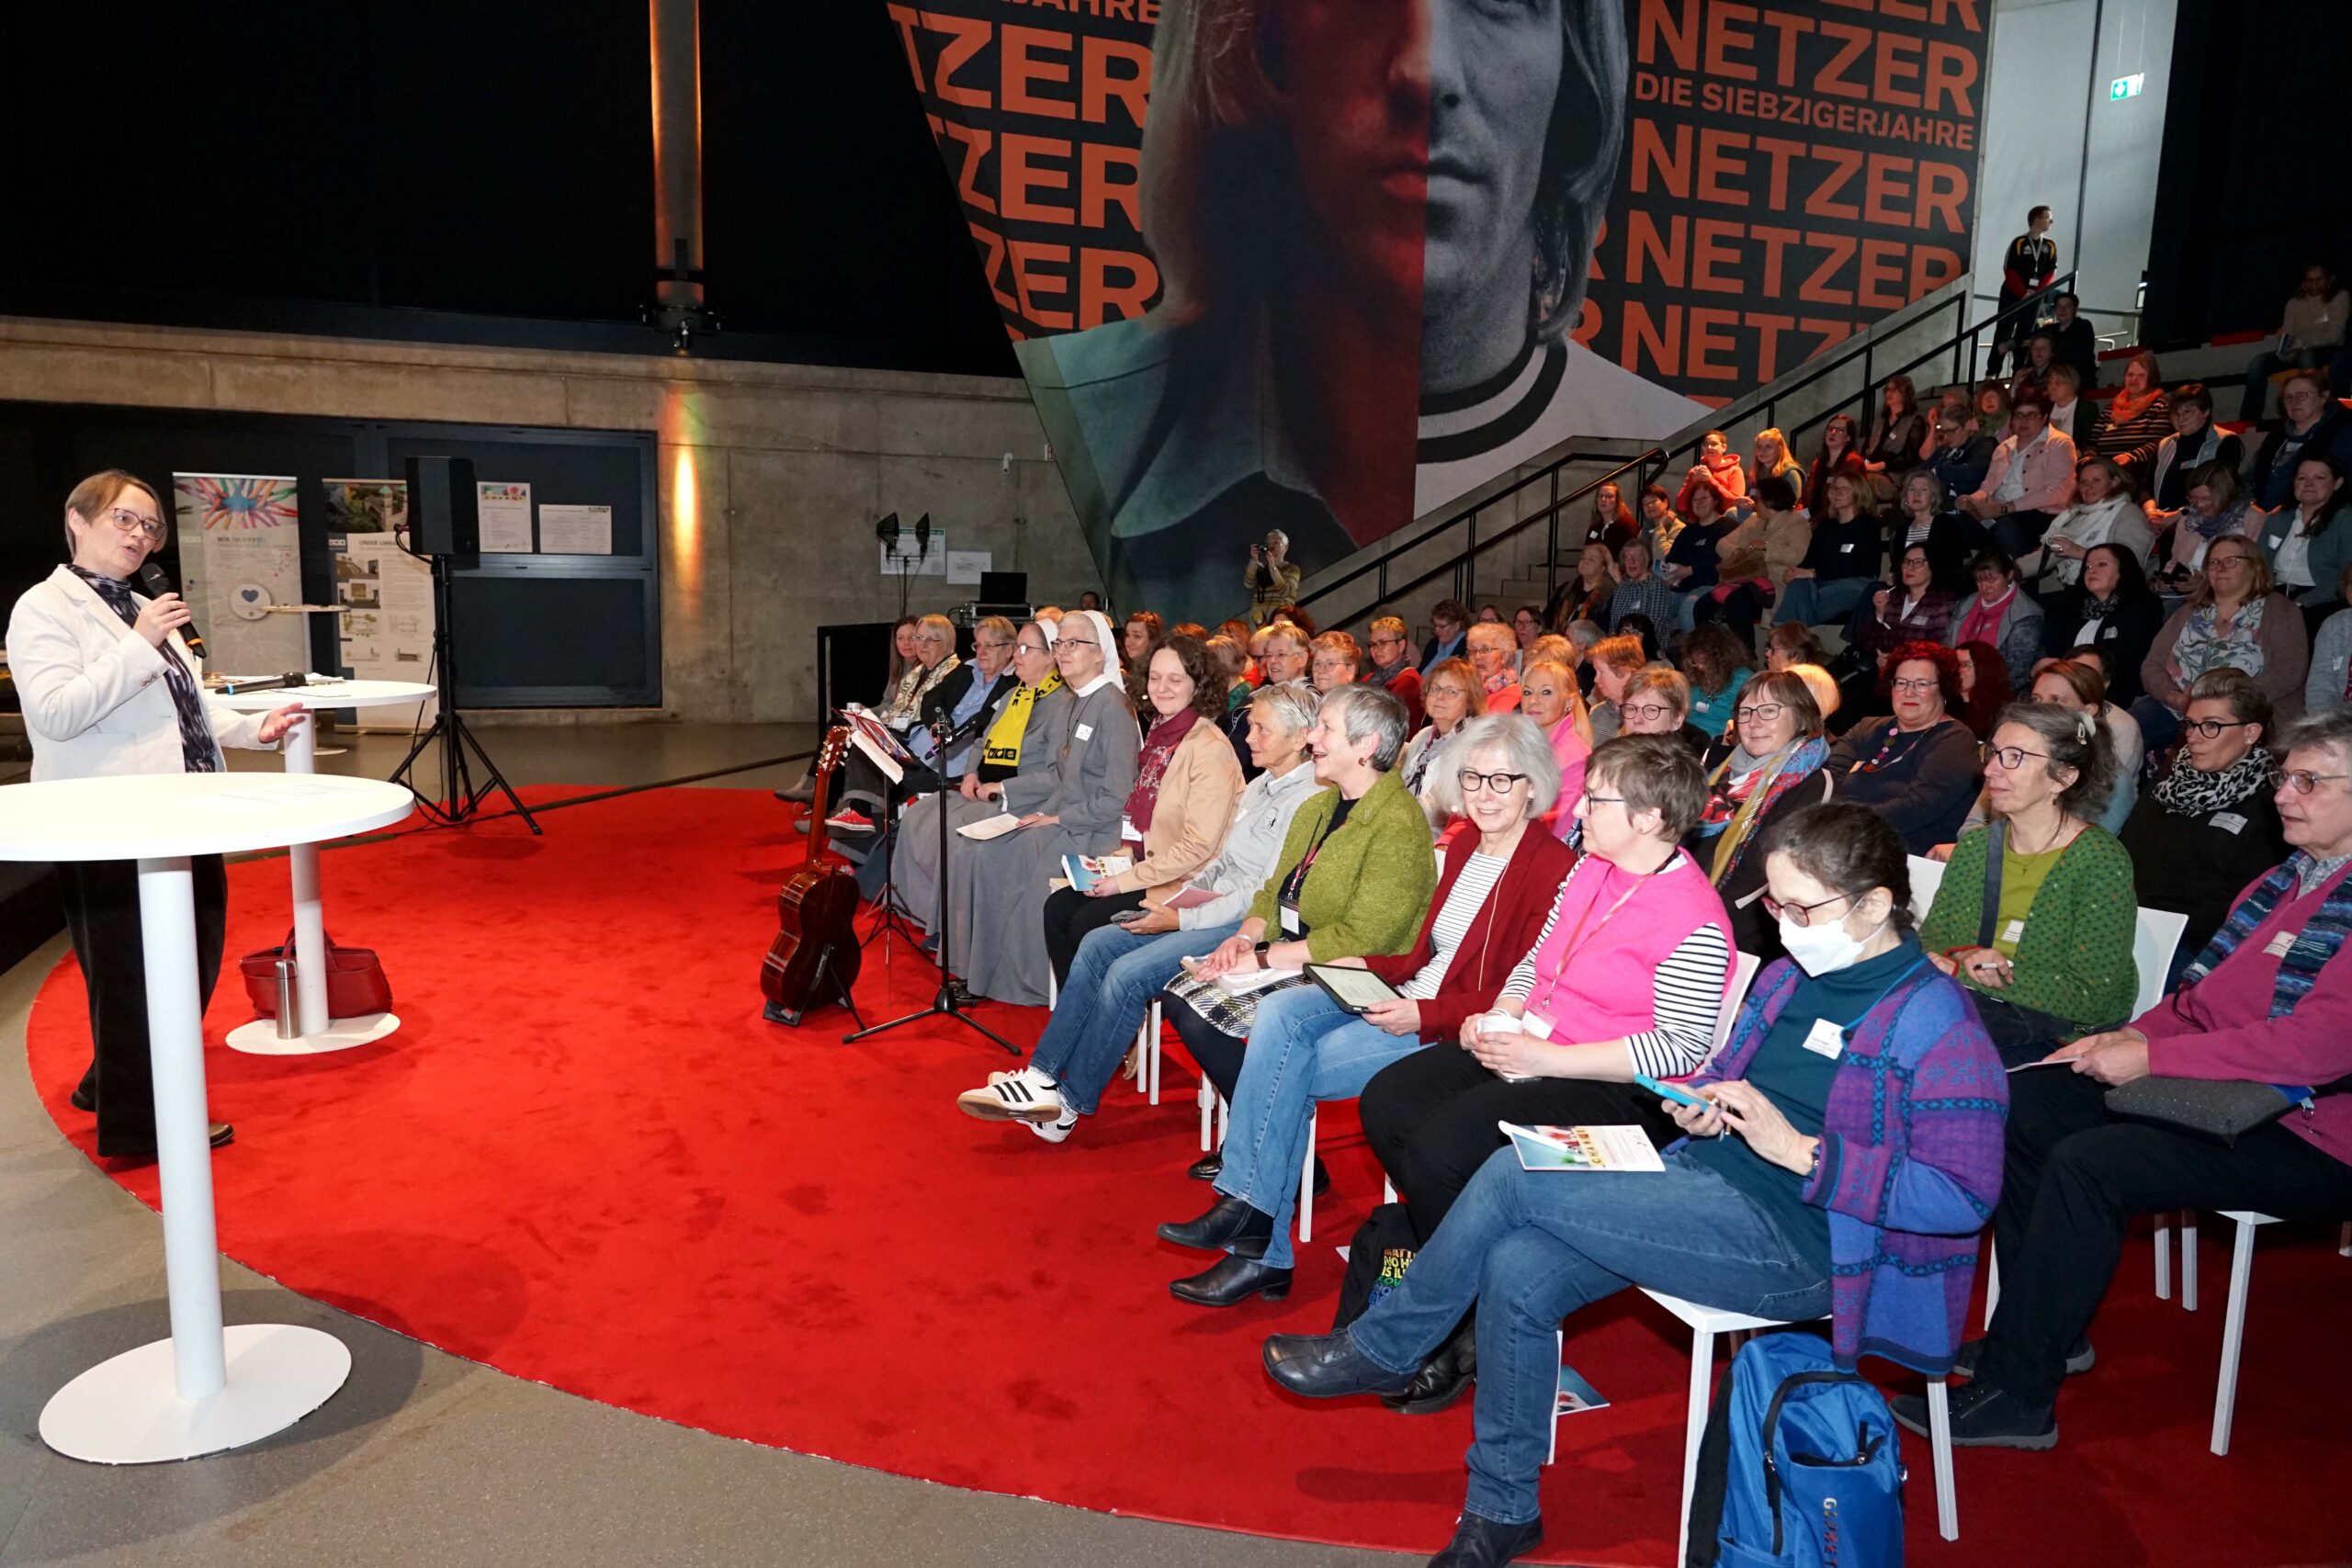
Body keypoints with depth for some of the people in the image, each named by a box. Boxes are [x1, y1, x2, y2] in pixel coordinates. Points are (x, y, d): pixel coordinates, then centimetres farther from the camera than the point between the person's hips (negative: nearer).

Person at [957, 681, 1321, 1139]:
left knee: (1126, 974, -22)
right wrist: (1177, 896, 4)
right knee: (1098, 944, -6)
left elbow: (1267, 895, -19)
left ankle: (1069, 1104, -9)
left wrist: (1181, 920, -17)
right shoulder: (1259, 787, 16)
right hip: (1212, 907, 10)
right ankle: (1041, 1075, -7)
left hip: (1247, 926, -9)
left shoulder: (1308, 800, -15)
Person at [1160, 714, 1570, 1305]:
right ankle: (1249, 1215, -14)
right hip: (1409, 997, 8)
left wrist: (1425, 1015, -23)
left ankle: (1261, 1250, -3)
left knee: (1287, 1070, -19)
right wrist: (1366, 966, 0)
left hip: (1462, 1032, -8)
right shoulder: (1464, 846, 12)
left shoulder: (1553, 868, -13)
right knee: (1278, 1014, -16)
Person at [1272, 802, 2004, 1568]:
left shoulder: (1935, 1021, -14)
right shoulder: (1789, 978, 10)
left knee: (1513, 1176, -17)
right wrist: (1701, 1107, 1)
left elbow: (1965, 1195, -19)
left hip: (1796, 1243, -8)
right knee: (1518, 1274, -14)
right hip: (1708, 1183, 8)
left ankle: (1381, 1348, 6)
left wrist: (1799, 1150, -23)